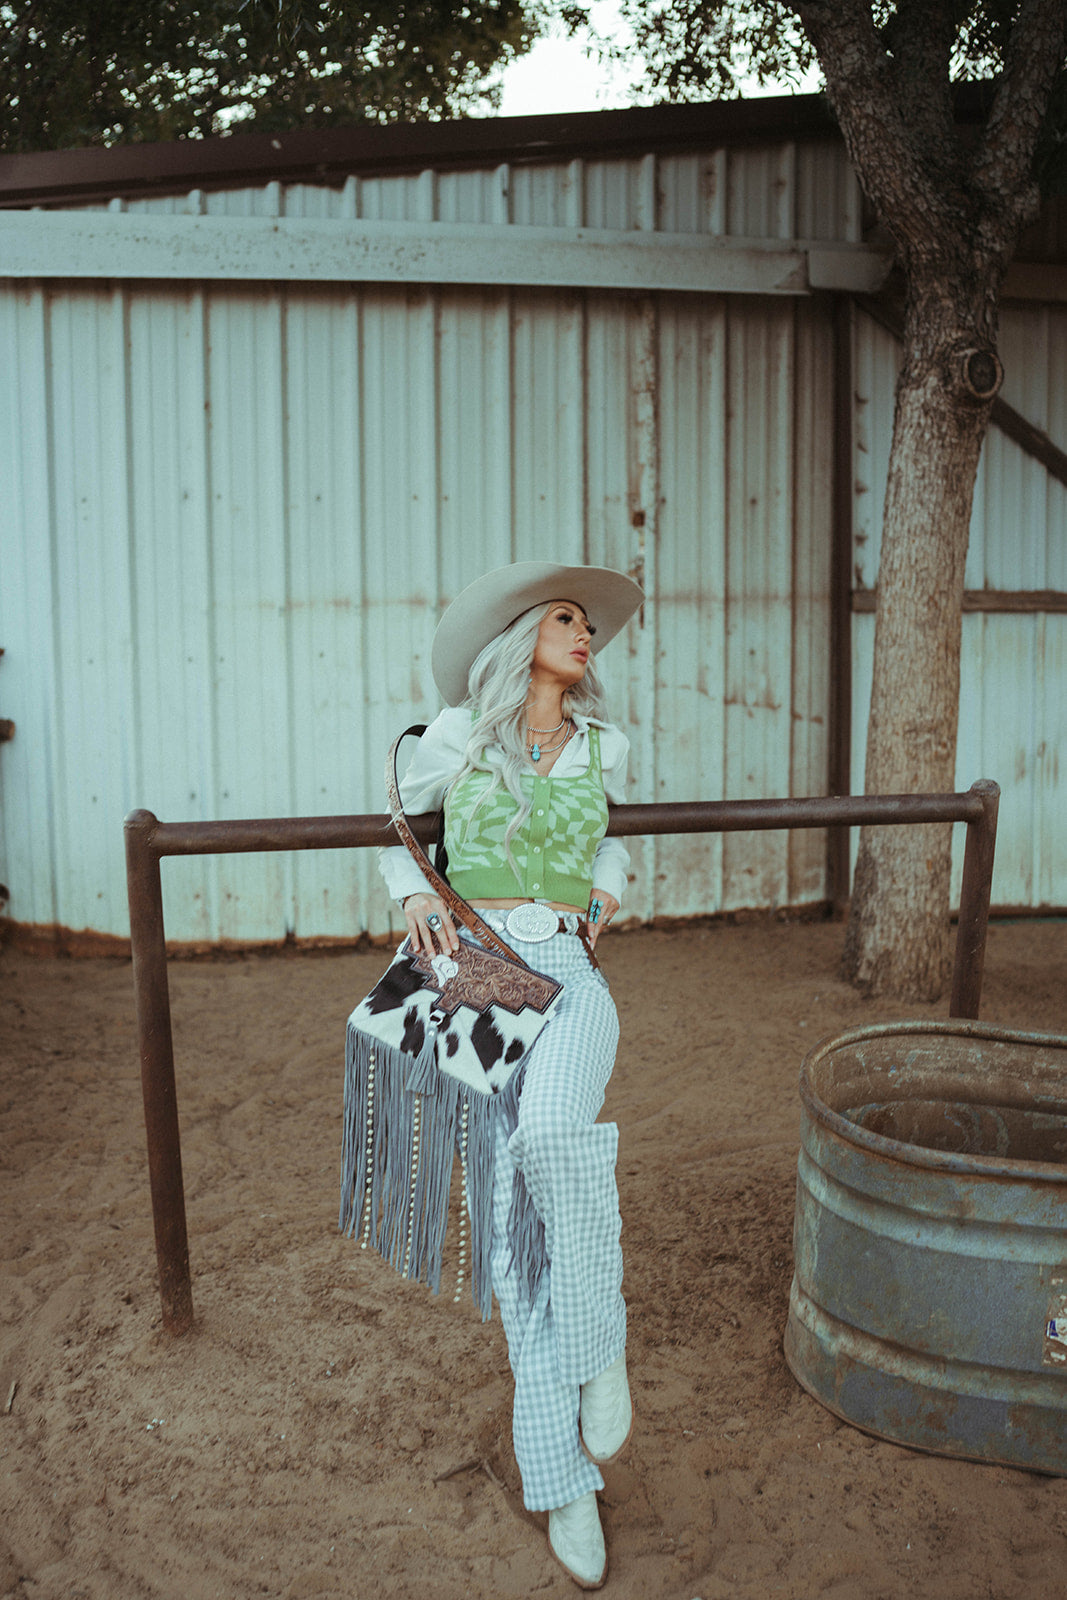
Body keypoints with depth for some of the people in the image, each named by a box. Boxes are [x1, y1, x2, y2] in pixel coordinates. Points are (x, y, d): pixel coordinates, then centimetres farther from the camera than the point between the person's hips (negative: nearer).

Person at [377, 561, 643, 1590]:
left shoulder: (602, 748, 10)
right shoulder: (455, 737, 4)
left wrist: (608, 888, 13)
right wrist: (415, 896, 1)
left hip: (570, 978, 1)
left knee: (553, 1133, -34)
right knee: (515, 1223, -4)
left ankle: (599, 1337, -8)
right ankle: (562, 1476, 8)